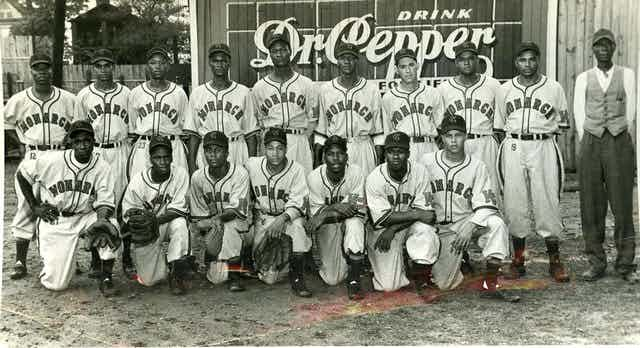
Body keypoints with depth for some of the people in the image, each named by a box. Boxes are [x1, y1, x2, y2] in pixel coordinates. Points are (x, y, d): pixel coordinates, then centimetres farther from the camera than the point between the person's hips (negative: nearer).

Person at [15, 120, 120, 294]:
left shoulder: (102, 167, -10)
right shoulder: (52, 161, -13)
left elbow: (104, 202, -9)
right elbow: (22, 174, 2)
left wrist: (102, 219, -31)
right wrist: (34, 206, 0)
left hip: (85, 217, 2)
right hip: (54, 220, -1)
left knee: (111, 225, -32)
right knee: (56, 283, -8)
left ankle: (106, 277, -13)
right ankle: (49, 259, 30)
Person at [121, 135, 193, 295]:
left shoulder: (180, 174, -14)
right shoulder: (138, 180, -12)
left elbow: (178, 209, -18)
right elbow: (128, 211, -4)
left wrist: (154, 220, -31)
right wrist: (135, 215, -29)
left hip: (170, 223, 0)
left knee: (179, 223, -37)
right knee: (148, 279, -7)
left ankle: (178, 271, -20)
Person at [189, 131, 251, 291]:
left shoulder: (240, 173, -12)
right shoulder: (198, 177, -3)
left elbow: (237, 209, -19)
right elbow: (198, 217, 3)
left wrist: (218, 218, -36)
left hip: (237, 226, -2)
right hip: (212, 230, 2)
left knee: (230, 224, -39)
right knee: (217, 277, -18)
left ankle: (235, 274, -22)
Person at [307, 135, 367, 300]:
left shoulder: (356, 173, -18)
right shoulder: (314, 177, -15)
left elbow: (356, 208, -20)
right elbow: (315, 213, -14)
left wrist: (326, 212, -33)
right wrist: (336, 207, -34)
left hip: (350, 221, 0)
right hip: (327, 227, 1)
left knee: (354, 224, -39)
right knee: (332, 280, -7)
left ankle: (354, 280, -24)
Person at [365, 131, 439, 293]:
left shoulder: (420, 172, -11)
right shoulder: (374, 178, -15)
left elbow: (423, 210, -12)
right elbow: (381, 218, -18)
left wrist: (393, 229, -23)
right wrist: (417, 214, -24)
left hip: (411, 226, 2)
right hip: (383, 230, -2)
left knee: (425, 229, -34)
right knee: (388, 285, -14)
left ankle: (421, 273, -10)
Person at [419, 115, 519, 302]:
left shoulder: (477, 166, -4)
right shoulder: (426, 162, -1)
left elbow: (486, 206, -10)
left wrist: (470, 227, -26)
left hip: (468, 222, 0)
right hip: (440, 229, 0)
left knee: (496, 224, -32)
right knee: (444, 283, -10)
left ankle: (490, 285, -25)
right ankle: (456, 259, 26)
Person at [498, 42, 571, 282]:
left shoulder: (554, 88, 7)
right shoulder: (505, 89, 11)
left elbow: (562, 123, 10)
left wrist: (545, 133, -4)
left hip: (543, 147, -1)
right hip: (513, 147, 2)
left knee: (547, 202, -3)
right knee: (514, 202, 2)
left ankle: (554, 260, 6)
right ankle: (518, 258, 12)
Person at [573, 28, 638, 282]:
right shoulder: (583, 78, 12)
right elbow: (579, 114, 9)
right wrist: (587, 144, 3)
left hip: (620, 142, -1)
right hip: (591, 144, 1)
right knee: (591, 206, 0)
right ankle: (596, 263, 8)